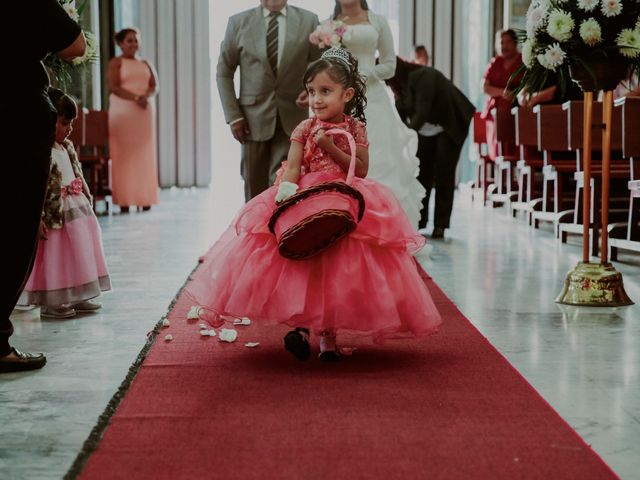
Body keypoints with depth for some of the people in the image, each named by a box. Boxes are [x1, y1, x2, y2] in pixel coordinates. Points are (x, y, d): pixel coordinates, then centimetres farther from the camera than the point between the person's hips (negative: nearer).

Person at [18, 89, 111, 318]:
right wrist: (38, 217, -26)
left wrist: (86, 202, 19)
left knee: (77, 256, 14)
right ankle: (48, 303, 8)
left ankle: (75, 298, 24)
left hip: (76, 213, 9)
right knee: (52, 259, -3)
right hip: (53, 215, -9)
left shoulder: (67, 147, 10)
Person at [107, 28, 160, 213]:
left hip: (145, 111, 4)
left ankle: (145, 198, 4)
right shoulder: (116, 63, 2)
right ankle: (124, 200, -8)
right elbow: (114, 87, -9)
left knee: (145, 154, 2)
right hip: (122, 111, -4)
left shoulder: (146, 63, 17)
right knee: (124, 154, -6)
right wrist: (135, 98, -21)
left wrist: (146, 96, -14)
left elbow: (154, 85, 7)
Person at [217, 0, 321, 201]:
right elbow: (224, 72, 6)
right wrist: (233, 115, -2)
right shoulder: (238, 22, 3)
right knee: (255, 186, 9)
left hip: (292, 116, -1)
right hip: (254, 117, 1)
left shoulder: (308, 21, 3)